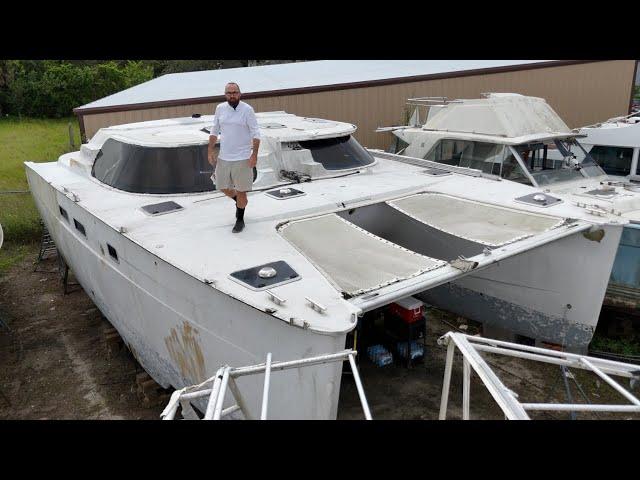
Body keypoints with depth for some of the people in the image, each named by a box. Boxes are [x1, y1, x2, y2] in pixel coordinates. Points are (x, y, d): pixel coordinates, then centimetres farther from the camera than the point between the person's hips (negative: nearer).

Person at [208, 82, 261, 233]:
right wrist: (211, 151, 8)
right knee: (223, 187, 13)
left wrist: (254, 154, -16)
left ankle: (240, 219, 22)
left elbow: (255, 134, -9)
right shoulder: (220, 108, 4)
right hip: (223, 157, 5)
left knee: (241, 190, 5)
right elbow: (214, 131, 12)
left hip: (242, 158, -5)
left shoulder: (247, 109, -8)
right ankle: (241, 202, 42)